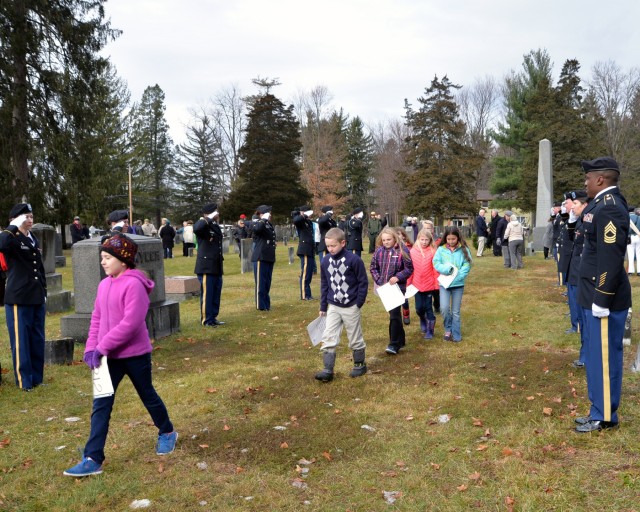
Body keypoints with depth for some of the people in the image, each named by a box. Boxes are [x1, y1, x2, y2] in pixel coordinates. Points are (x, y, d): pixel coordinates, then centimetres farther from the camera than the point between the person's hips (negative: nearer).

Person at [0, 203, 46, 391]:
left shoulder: (34, 240, 14)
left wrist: (44, 292, 18)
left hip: (37, 298, 7)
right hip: (18, 299, -7)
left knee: (38, 339, 12)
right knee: (21, 341, 0)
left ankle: (37, 377, 22)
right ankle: (24, 380, 9)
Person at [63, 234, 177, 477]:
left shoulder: (134, 284, -19)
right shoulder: (104, 284, 5)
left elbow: (130, 323, -25)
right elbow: (97, 318, 10)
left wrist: (103, 347, -25)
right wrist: (91, 347, -3)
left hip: (135, 354, -6)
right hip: (110, 356, 6)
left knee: (147, 396, 14)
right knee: (101, 405, 1)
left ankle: (167, 432, 39)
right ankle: (93, 460, 3)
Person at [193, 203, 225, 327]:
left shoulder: (216, 226, 17)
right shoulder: (203, 226, -9)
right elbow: (196, 229, -34)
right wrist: (209, 219, -24)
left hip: (217, 267, 8)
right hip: (206, 267, -8)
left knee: (216, 294, 12)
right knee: (207, 294, -2)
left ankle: (213, 317, 21)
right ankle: (206, 320, 6)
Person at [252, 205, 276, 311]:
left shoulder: (270, 225, 17)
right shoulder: (258, 223, -8)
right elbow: (257, 228, -35)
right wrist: (264, 219, -22)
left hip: (269, 257, 8)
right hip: (260, 257, -8)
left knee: (267, 283, 13)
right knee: (261, 282, -3)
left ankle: (266, 304, 21)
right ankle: (261, 305, 3)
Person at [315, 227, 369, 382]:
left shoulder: (354, 260, -15)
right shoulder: (325, 261, -1)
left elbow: (363, 282, -8)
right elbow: (324, 285, 9)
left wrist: (359, 303, -9)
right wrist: (323, 307, 9)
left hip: (351, 307, -4)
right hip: (333, 307, 4)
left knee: (355, 339, 10)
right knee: (328, 338, -2)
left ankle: (360, 364, 29)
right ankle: (328, 370, 1)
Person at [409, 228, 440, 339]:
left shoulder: (433, 252, -8)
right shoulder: (412, 251, -3)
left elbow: (436, 269, -6)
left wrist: (437, 284, -5)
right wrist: (408, 283, 2)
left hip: (429, 285, -2)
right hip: (417, 285, 2)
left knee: (428, 307, 5)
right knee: (419, 308, 8)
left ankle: (430, 330, 17)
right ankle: (423, 320, 40)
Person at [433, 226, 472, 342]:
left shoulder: (464, 249, -2)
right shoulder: (441, 249, 0)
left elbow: (467, 265, -8)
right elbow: (436, 263, -5)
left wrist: (457, 277, -19)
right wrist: (446, 269, -21)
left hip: (458, 284, 0)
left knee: (456, 311, 7)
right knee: (444, 308, -13)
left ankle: (456, 335, 19)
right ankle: (448, 329, 13)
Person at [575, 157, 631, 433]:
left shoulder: (610, 208, -20)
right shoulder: (602, 204, 12)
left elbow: (611, 258, -24)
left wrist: (602, 300, -22)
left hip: (604, 299, -10)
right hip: (596, 295, 10)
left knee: (604, 357, 1)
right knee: (597, 356, 17)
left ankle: (604, 417, 13)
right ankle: (599, 409, 29)